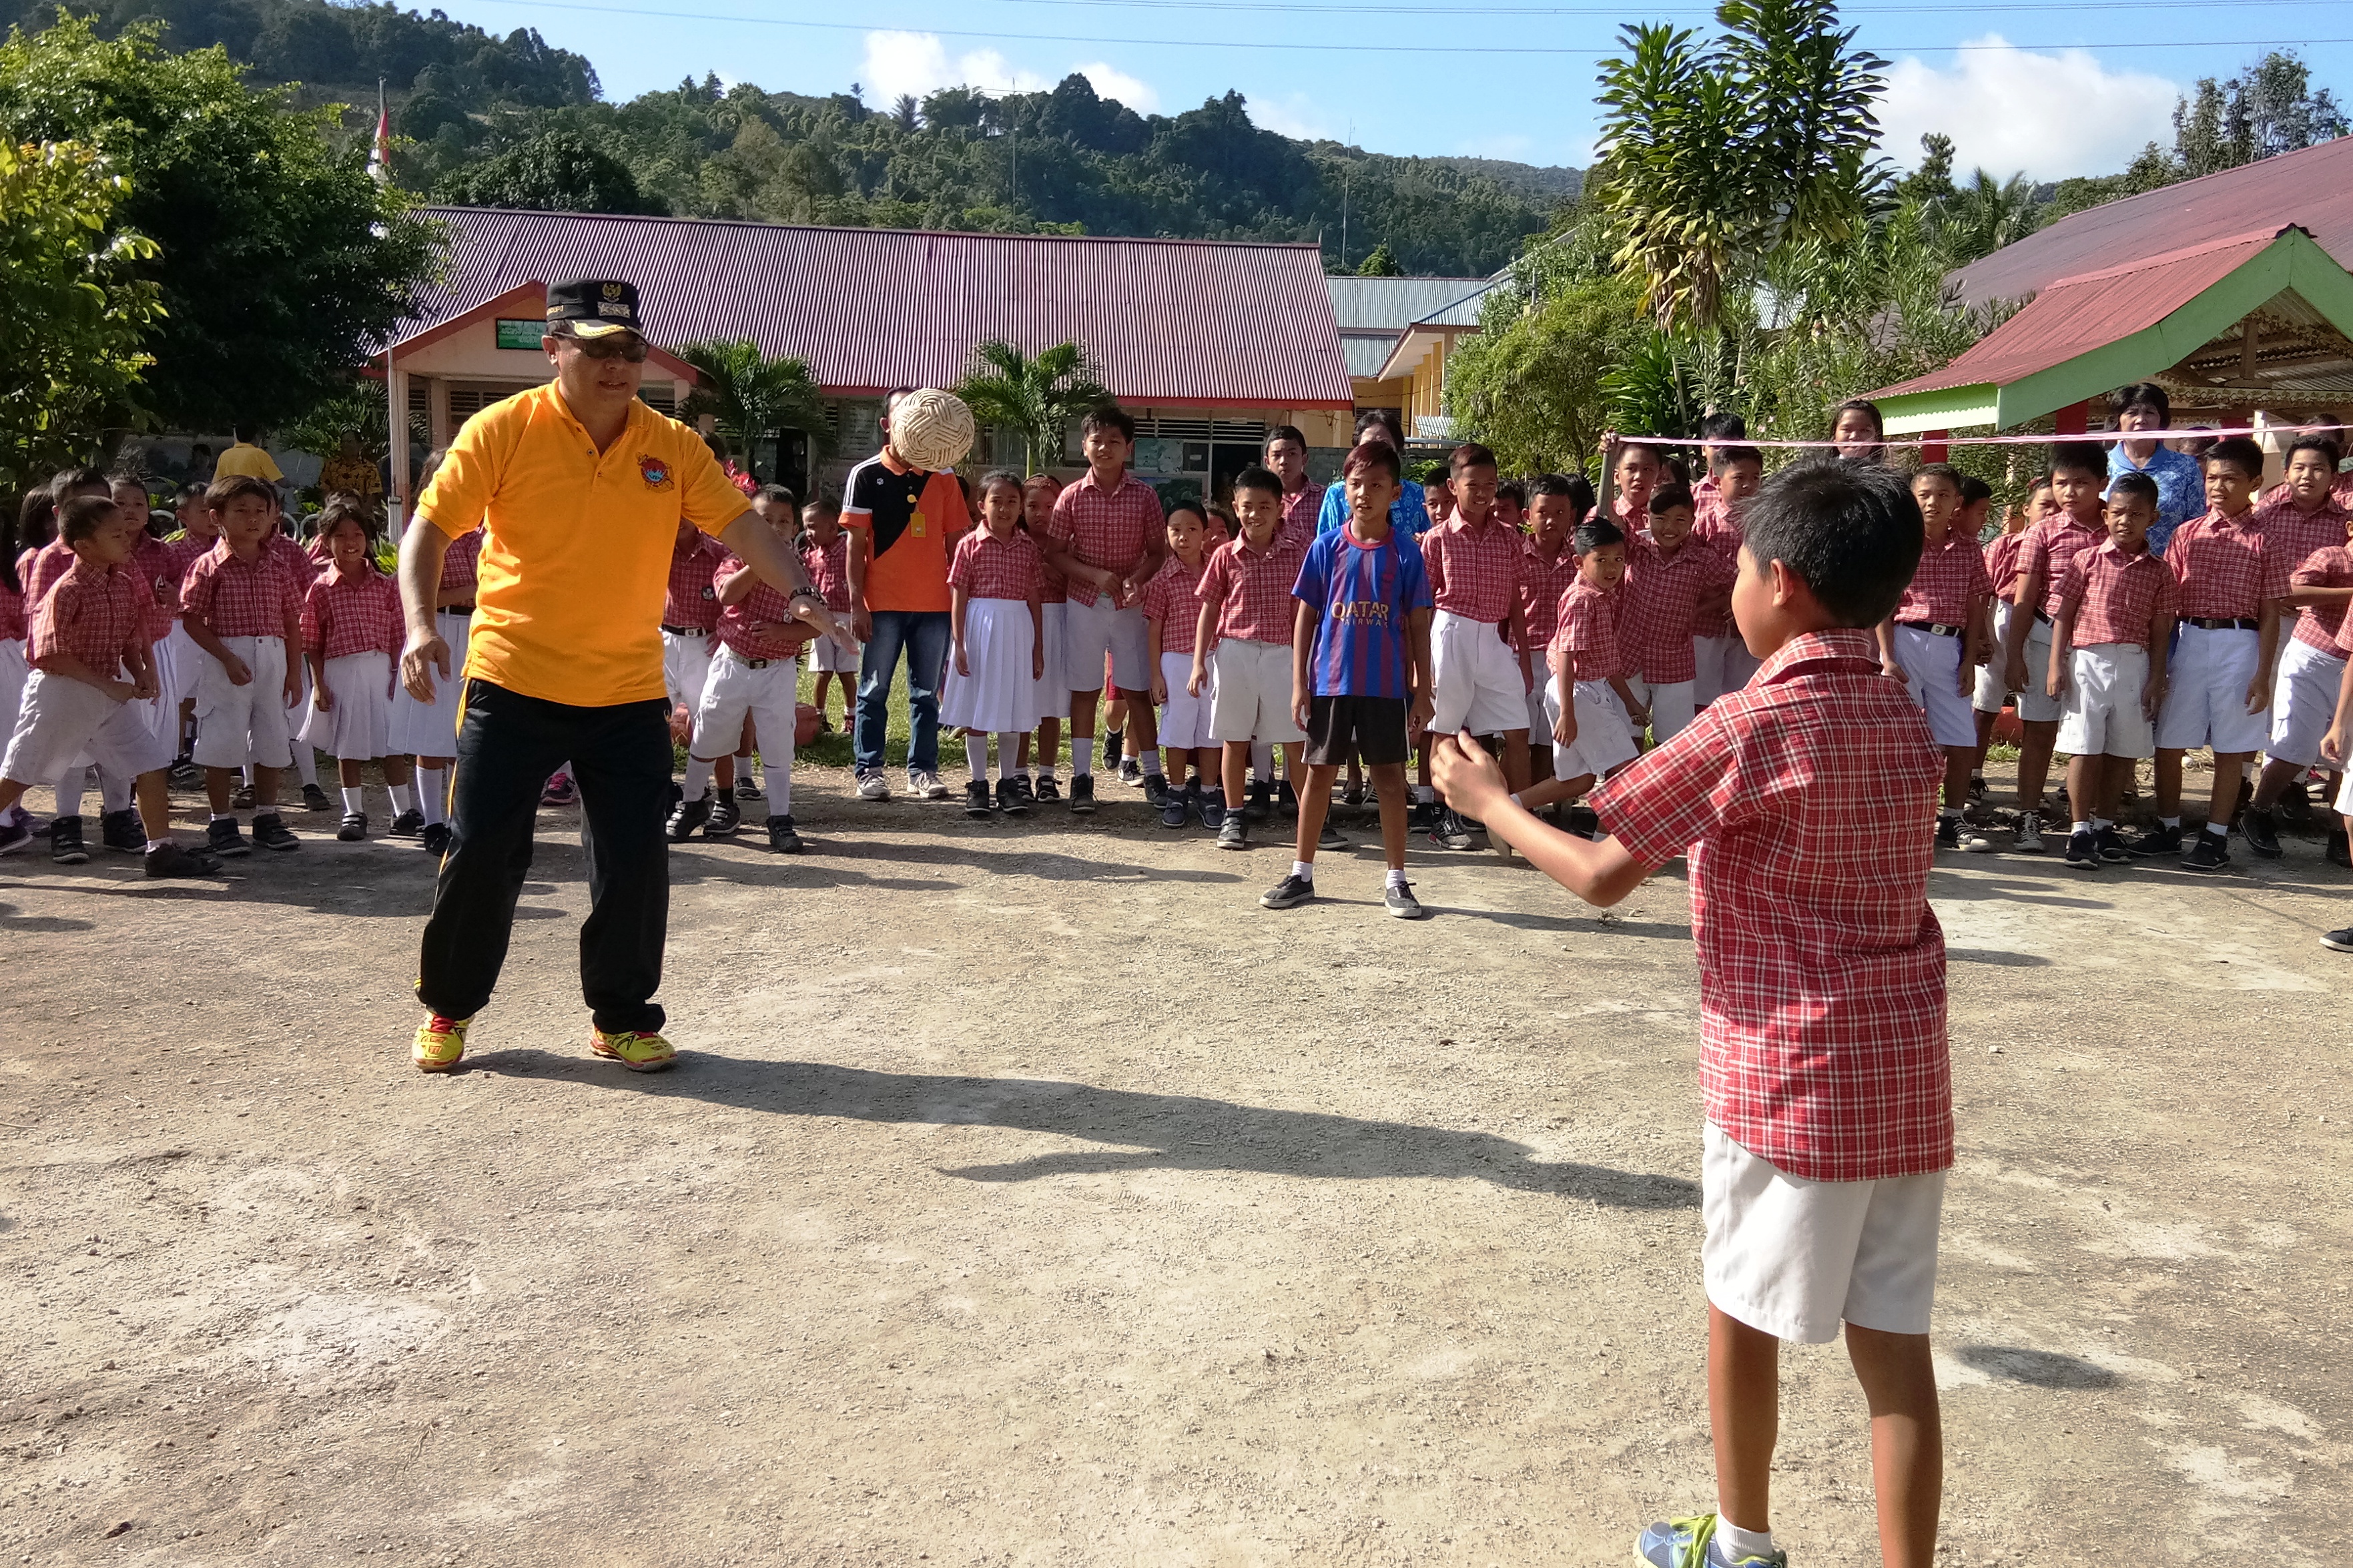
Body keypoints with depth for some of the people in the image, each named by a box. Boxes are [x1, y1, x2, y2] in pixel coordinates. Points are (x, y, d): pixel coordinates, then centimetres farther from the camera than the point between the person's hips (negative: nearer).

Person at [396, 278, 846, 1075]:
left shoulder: (673, 446, 1)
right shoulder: (502, 431, -6)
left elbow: (742, 525, -1)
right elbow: (430, 528, -5)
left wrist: (797, 592, -18)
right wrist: (420, 622, -19)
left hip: (629, 694, 2)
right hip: (513, 685, -2)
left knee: (635, 859, 1)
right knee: (481, 851, 3)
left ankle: (622, 1018, 19)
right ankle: (447, 1008, 24)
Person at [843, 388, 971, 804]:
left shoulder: (942, 478, 8)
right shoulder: (866, 475, 0)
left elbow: (955, 540, 11)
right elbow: (855, 542, -2)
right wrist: (856, 602, -8)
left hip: (934, 602, 3)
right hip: (883, 604, -2)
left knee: (927, 692, 7)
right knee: (874, 691, 3)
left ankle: (923, 770, 15)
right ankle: (869, 770, 10)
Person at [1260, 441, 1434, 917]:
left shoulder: (1405, 553, 0)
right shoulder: (1326, 548, 1)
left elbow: (1418, 625, 3)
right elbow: (1305, 617, 4)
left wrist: (1422, 690, 0)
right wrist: (1299, 683, -1)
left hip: (1386, 684, -1)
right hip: (1330, 681, 1)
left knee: (1389, 778, 4)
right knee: (1320, 773, 8)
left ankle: (1396, 881, 13)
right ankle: (1301, 875, 17)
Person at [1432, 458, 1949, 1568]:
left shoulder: (1748, 725, -16)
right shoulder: (1906, 721, 5)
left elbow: (1601, 875, -12)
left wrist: (1487, 800, 2)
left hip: (1785, 1072, -5)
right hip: (1906, 1064, 6)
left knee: (1743, 1312, 15)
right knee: (1895, 1348, 9)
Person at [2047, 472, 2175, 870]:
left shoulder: (2159, 571, 7)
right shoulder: (2088, 561, 3)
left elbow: (2160, 630, 7)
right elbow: (2064, 614, 3)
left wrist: (2156, 678, 2)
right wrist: (2056, 665, -4)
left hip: (2135, 664, 2)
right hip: (2088, 660, -2)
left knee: (2124, 750, 7)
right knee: (2084, 747, -4)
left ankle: (2104, 825, 20)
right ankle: (2080, 831, 2)